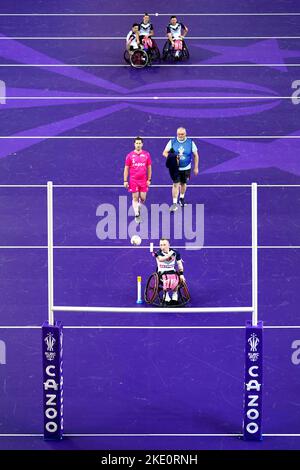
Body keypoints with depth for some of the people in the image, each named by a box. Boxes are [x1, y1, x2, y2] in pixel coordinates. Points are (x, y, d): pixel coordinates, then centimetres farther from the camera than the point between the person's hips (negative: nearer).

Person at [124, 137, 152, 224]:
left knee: (143, 198, 3)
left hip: (143, 180, 1)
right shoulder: (130, 155, -2)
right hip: (133, 180, -1)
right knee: (135, 198, -1)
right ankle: (137, 215, 5)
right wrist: (125, 181, -2)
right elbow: (126, 168, 2)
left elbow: (149, 168, 8)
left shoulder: (146, 154, 2)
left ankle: (139, 207, 35)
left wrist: (149, 179, 3)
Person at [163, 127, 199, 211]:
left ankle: (182, 198, 41)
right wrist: (171, 157, -26)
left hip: (186, 168, 2)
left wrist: (196, 168, 2)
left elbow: (195, 155, 3)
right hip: (175, 168, -1)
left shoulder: (190, 142, -4)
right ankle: (174, 203, -8)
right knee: (175, 184, -9)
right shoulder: (172, 142, -5)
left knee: (183, 183, 16)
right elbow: (164, 153, -6)